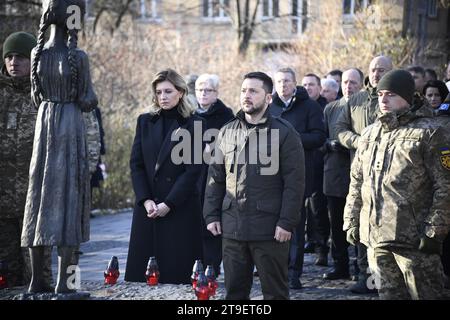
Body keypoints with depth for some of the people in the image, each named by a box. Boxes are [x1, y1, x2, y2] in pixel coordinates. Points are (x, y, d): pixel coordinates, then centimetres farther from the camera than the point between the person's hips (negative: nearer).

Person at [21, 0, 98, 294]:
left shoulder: (37, 54, 2)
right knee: (68, 198, -1)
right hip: (71, 127, -4)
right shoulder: (78, 57, -11)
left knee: (40, 195, 9)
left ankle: (37, 280, 9)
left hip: (44, 125, 4)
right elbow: (88, 102, -9)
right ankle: (63, 281, -3)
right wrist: (92, 97, 12)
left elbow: (36, 98, 11)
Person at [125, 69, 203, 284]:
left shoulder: (193, 125, -1)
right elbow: (136, 164, 6)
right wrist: (145, 200, -7)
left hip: (180, 208, -3)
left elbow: (193, 169, -6)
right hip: (147, 207, 4)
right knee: (140, 268, 2)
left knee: (177, 271, -4)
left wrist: (169, 204, -12)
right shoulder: (145, 122, 11)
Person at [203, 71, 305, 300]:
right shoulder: (227, 132, 12)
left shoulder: (284, 133, -3)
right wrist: (211, 215, 7)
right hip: (232, 227, 4)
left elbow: (294, 182, -7)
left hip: (270, 229, -4)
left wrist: (287, 222, -13)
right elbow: (215, 178, 15)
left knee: (275, 291, 4)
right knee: (234, 291, 11)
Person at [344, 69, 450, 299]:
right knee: (388, 294, 12)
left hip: (413, 238, -6)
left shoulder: (428, 133, -4)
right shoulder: (370, 134, 16)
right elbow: (357, 182, 22)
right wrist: (351, 221, 15)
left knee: (425, 294, -2)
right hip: (375, 237, 6)